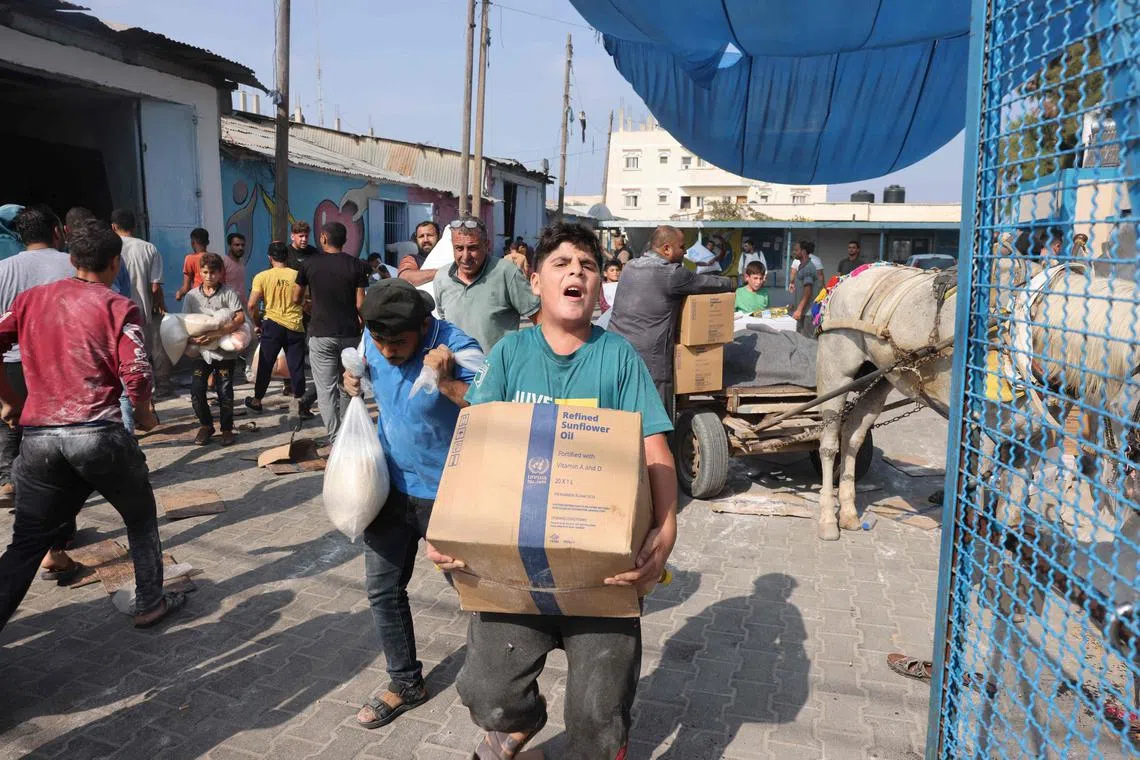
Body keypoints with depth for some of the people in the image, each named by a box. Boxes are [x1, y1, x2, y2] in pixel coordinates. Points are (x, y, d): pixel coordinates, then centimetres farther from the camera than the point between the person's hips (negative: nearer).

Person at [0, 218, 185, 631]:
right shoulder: (118, 307, -2)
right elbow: (136, 375, -11)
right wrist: (144, 413, 7)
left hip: (38, 437, 4)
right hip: (98, 434, -4)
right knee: (141, 518, 19)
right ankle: (150, 603, 28)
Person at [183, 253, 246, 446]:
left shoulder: (228, 294, -4)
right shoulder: (192, 296, 5)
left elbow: (240, 318, -14)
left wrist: (218, 333, -24)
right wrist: (192, 339, -15)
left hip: (225, 351, -3)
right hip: (202, 351, 3)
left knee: (224, 392, 1)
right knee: (196, 390, -1)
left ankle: (227, 429, 17)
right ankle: (205, 425, 20)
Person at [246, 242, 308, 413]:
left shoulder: (262, 277, -3)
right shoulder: (298, 276, -3)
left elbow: (252, 305, -6)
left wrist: (257, 324, 9)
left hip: (273, 325, 0)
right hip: (295, 327, 0)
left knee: (265, 365, 13)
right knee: (297, 367, 6)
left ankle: (257, 400, 26)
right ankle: (299, 402, 6)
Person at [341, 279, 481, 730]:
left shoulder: (457, 349, -27)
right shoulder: (375, 339, -8)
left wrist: (447, 382, -42)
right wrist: (354, 377, -5)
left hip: (444, 493, -6)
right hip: (391, 484, 6)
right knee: (382, 588, 13)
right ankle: (405, 683, 33)